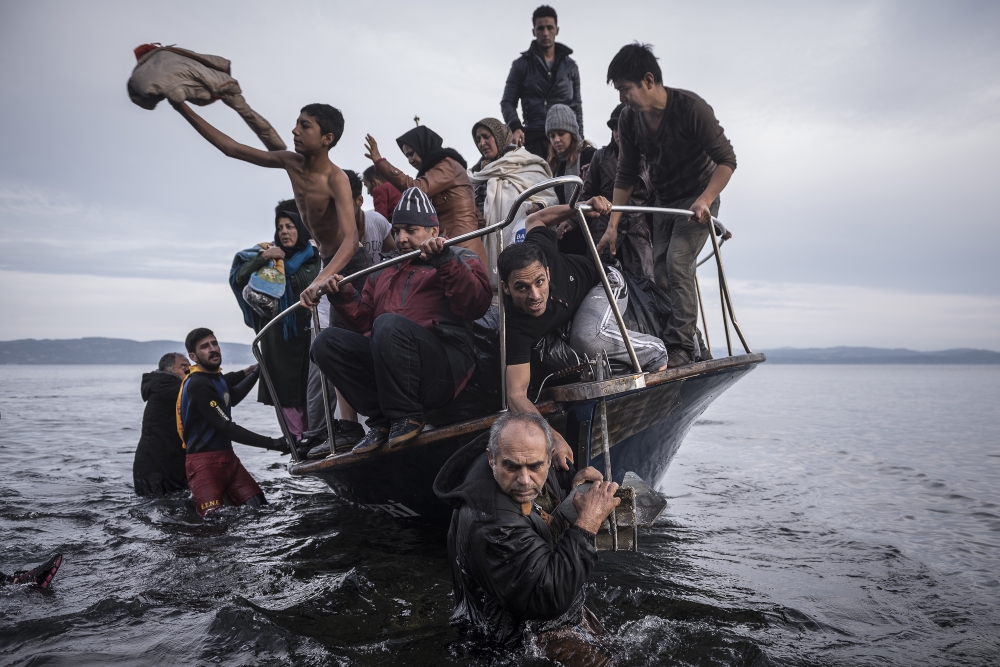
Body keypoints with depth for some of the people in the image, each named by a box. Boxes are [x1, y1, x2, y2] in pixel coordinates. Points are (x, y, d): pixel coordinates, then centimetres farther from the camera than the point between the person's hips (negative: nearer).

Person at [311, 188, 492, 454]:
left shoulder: (460, 259, 13)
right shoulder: (383, 272, 28)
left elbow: (477, 305, -8)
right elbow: (364, 323, 25)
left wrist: (445, 260, -16)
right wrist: (344, 296, 8)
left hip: (445, 367, -6)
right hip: (383, 369, 6)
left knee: (389, 324, -31)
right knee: (327, 341, -11)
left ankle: (407, 416, -16)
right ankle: (382, 420, -11)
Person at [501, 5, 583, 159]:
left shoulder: (570, 66, 17)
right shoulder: (521, 65, 11)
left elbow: (577, 105, 18)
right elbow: (507, 101, 6)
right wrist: (515, 126, -15)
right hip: (534, 137, -1)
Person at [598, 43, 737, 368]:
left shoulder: (691, 108, -23)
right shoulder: (629, 121, -7)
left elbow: (727, 160, -18)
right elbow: (625, 176, 1)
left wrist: (704, 200, -30)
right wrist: (612, 225, -4)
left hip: (699, 199, -6)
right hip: (663, 201, 6)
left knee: (677, 261, -22)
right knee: (660, 271, 0)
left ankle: (682, 347, -21)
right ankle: (670, 340, 9)